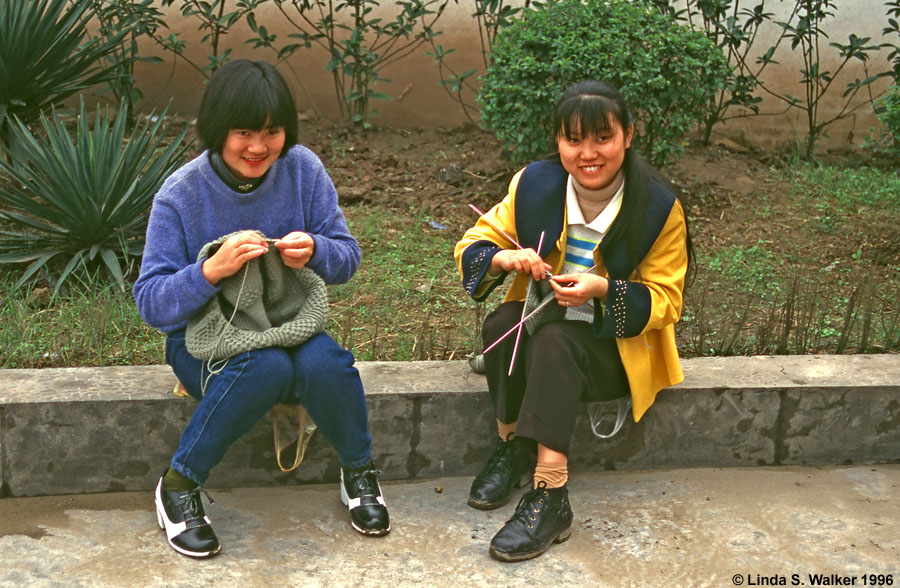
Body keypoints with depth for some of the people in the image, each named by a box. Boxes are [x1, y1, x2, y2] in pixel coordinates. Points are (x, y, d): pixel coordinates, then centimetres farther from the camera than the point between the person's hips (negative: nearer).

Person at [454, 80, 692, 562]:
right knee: (501, 322, -30)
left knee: (555, 339, -35)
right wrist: (505, 259, -26)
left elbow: (665, 300, -9)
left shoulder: (659, 208, -12)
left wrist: (602, 289, -27)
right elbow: (472, 245, -1)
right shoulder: (534, 184, -5)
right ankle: (513, 446, -14)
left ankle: (550, 498, -36)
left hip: (617, 345, -3)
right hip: (540, 321, 3)